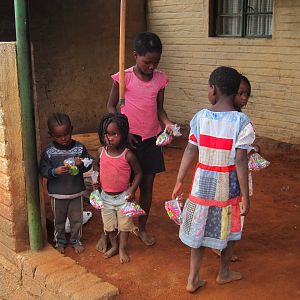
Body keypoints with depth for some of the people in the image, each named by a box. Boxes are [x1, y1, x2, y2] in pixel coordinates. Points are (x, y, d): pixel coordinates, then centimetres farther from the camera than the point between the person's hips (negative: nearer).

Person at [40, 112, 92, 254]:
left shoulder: (79, 147, -6)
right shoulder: (48, 151, -9)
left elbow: (89, 164, -1)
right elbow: (43, 170, -9)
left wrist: (81, 164, -23)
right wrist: (55, 171, -28)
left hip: (76, 192, 1)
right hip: (57, 194, -1)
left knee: (76, 219, 13)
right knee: (59, 220, 16)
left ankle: (76, 241, 34)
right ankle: (59, 242, 36)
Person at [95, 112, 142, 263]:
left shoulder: (127, 155, -19)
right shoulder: (101, 152, -8)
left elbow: (138, 173, -9)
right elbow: (97, 168, 10)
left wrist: (132, 190, -16)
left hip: (123, 196, -3)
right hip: (106, 196, 4)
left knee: (124, 224, 11)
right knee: (109, 224, 17)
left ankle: (122, 248, 29)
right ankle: (114, 246, 38)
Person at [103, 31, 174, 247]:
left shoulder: (160, 78, 0)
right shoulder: (124, 77, -10)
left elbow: (159, 108, 8)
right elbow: (111, 106, -3)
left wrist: (167, 123, -12)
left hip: (151, 139, 4)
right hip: (129, 138, -3)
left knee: (147, 185, 11)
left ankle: (142, 227, 27)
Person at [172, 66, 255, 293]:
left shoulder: (201, 117, -7)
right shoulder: (241, 122, -15)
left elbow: (190, 151, -4)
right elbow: (240, 161, -17)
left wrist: (179, 181, 5)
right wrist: (245, 196, -10)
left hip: (202, 183, 2)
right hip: (228, 187, -2)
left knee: (199, 229, 16)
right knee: (230, 229, 20)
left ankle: (193, 278, 21)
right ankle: (224, 273, 38)